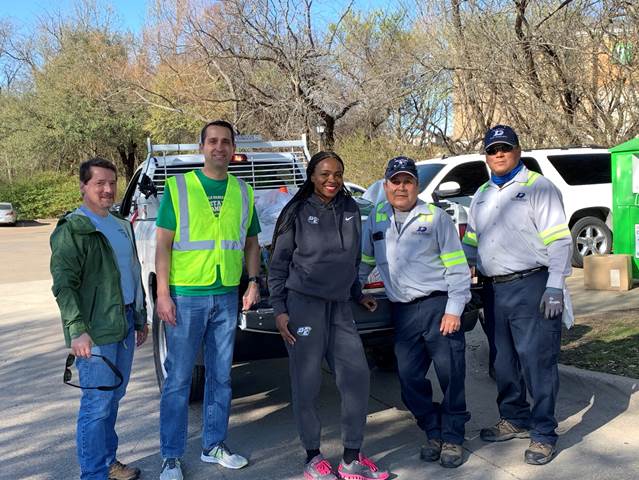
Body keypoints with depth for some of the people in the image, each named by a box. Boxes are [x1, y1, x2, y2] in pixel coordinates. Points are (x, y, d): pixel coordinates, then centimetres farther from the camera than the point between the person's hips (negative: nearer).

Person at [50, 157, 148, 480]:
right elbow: (63, 284, -15)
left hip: (125, 324, 8)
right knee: (97, 405, -3)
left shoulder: (122, 226, 15)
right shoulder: (71, 229, -9)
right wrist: (78, 330, -24)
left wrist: (140, 318, 22)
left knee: (113, 397, 16)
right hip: (97, 330, -8)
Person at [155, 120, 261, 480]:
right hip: (186, 296, -3)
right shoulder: (179, 187, -2)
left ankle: (214, 445, 27)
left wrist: (253, 281, 3)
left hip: (227, 297, 4)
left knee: (221, 377, 12)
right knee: (179, 380, 2)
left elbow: (251, 244, 16)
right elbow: (163, 244, -4)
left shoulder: (244, 192, 9)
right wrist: (163, 293, -10)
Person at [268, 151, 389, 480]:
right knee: (306, 384, 1)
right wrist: (279, 310, -7)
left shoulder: (350, 210, 9)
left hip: (339, 305, 5)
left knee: (357, 375, 1)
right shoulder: (298, 212, -4)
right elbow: (278, 264, -2)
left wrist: (358, 295, 19)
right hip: (303, 304, -5)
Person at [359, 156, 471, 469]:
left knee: (450, 375, -3)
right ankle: (433, 432, 22)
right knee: (409, 379, 4)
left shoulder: (436, 217, -1)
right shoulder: (376, 218, 11)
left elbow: (457, 267, -3)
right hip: (402, 312, 4)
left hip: (438, 306, -4)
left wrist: (454, 309, -10)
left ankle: (452, 437, 15)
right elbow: (363, 261, 20)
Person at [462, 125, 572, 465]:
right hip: (497, 289, 7)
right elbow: (471, 242, 23)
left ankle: (543, 434, 7)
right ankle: (515, 420, 30)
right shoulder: (482, 195, 17)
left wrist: (555, 286, -17)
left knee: (537, 360, -5)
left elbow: (558, 239, -10)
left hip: (532, 286, -7)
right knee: (504, 360, 15)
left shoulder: (537, 187, -4)